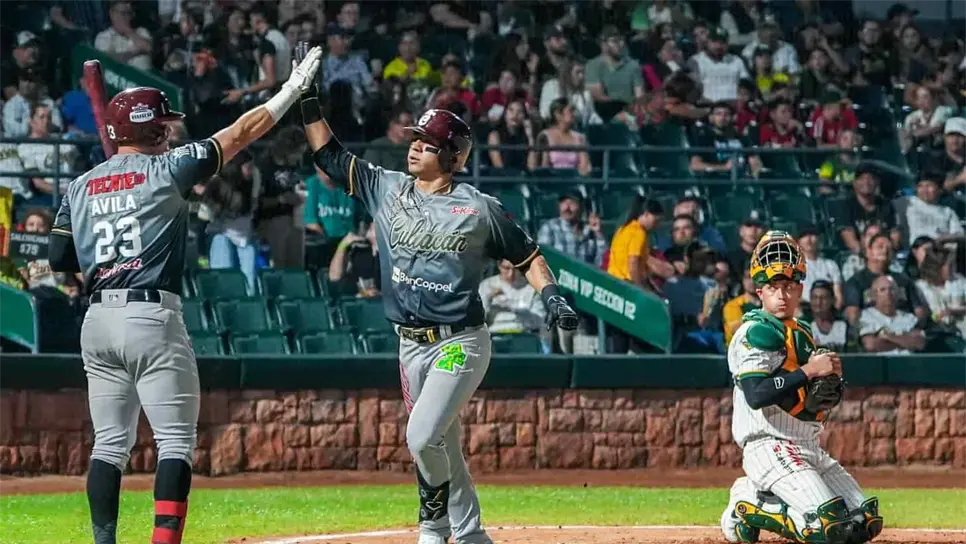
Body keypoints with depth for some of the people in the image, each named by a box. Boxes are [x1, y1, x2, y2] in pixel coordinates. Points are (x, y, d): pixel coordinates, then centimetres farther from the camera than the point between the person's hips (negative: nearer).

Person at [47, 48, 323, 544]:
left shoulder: (80, 187, 11)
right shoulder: (167, 170, -2)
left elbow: (59, 260, 11)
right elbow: (240, 134, 1)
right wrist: (291, 91, 9)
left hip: (98, 321, 6)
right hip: (152, 317, -6)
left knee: (110, 443, 12)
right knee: (176, 441, -4)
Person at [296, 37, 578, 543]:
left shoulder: (478, 208, -7)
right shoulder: (386, 189, 4)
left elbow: (527, 255, 2)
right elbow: (329, 155, 8)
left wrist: (550, 295, -13)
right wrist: (308, 97, -1)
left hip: (460, 344, -5)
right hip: (411, 345, 5)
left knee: (422, 437, -18)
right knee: (442, 447, 11)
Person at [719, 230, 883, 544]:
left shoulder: (803, 333, 18)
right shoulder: (756, 332, -9)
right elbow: (756, 395, -23)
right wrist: (809, 371, -20)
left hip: (809, 447, 9)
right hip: (770, 446, -9)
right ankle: (750, 507, -2)